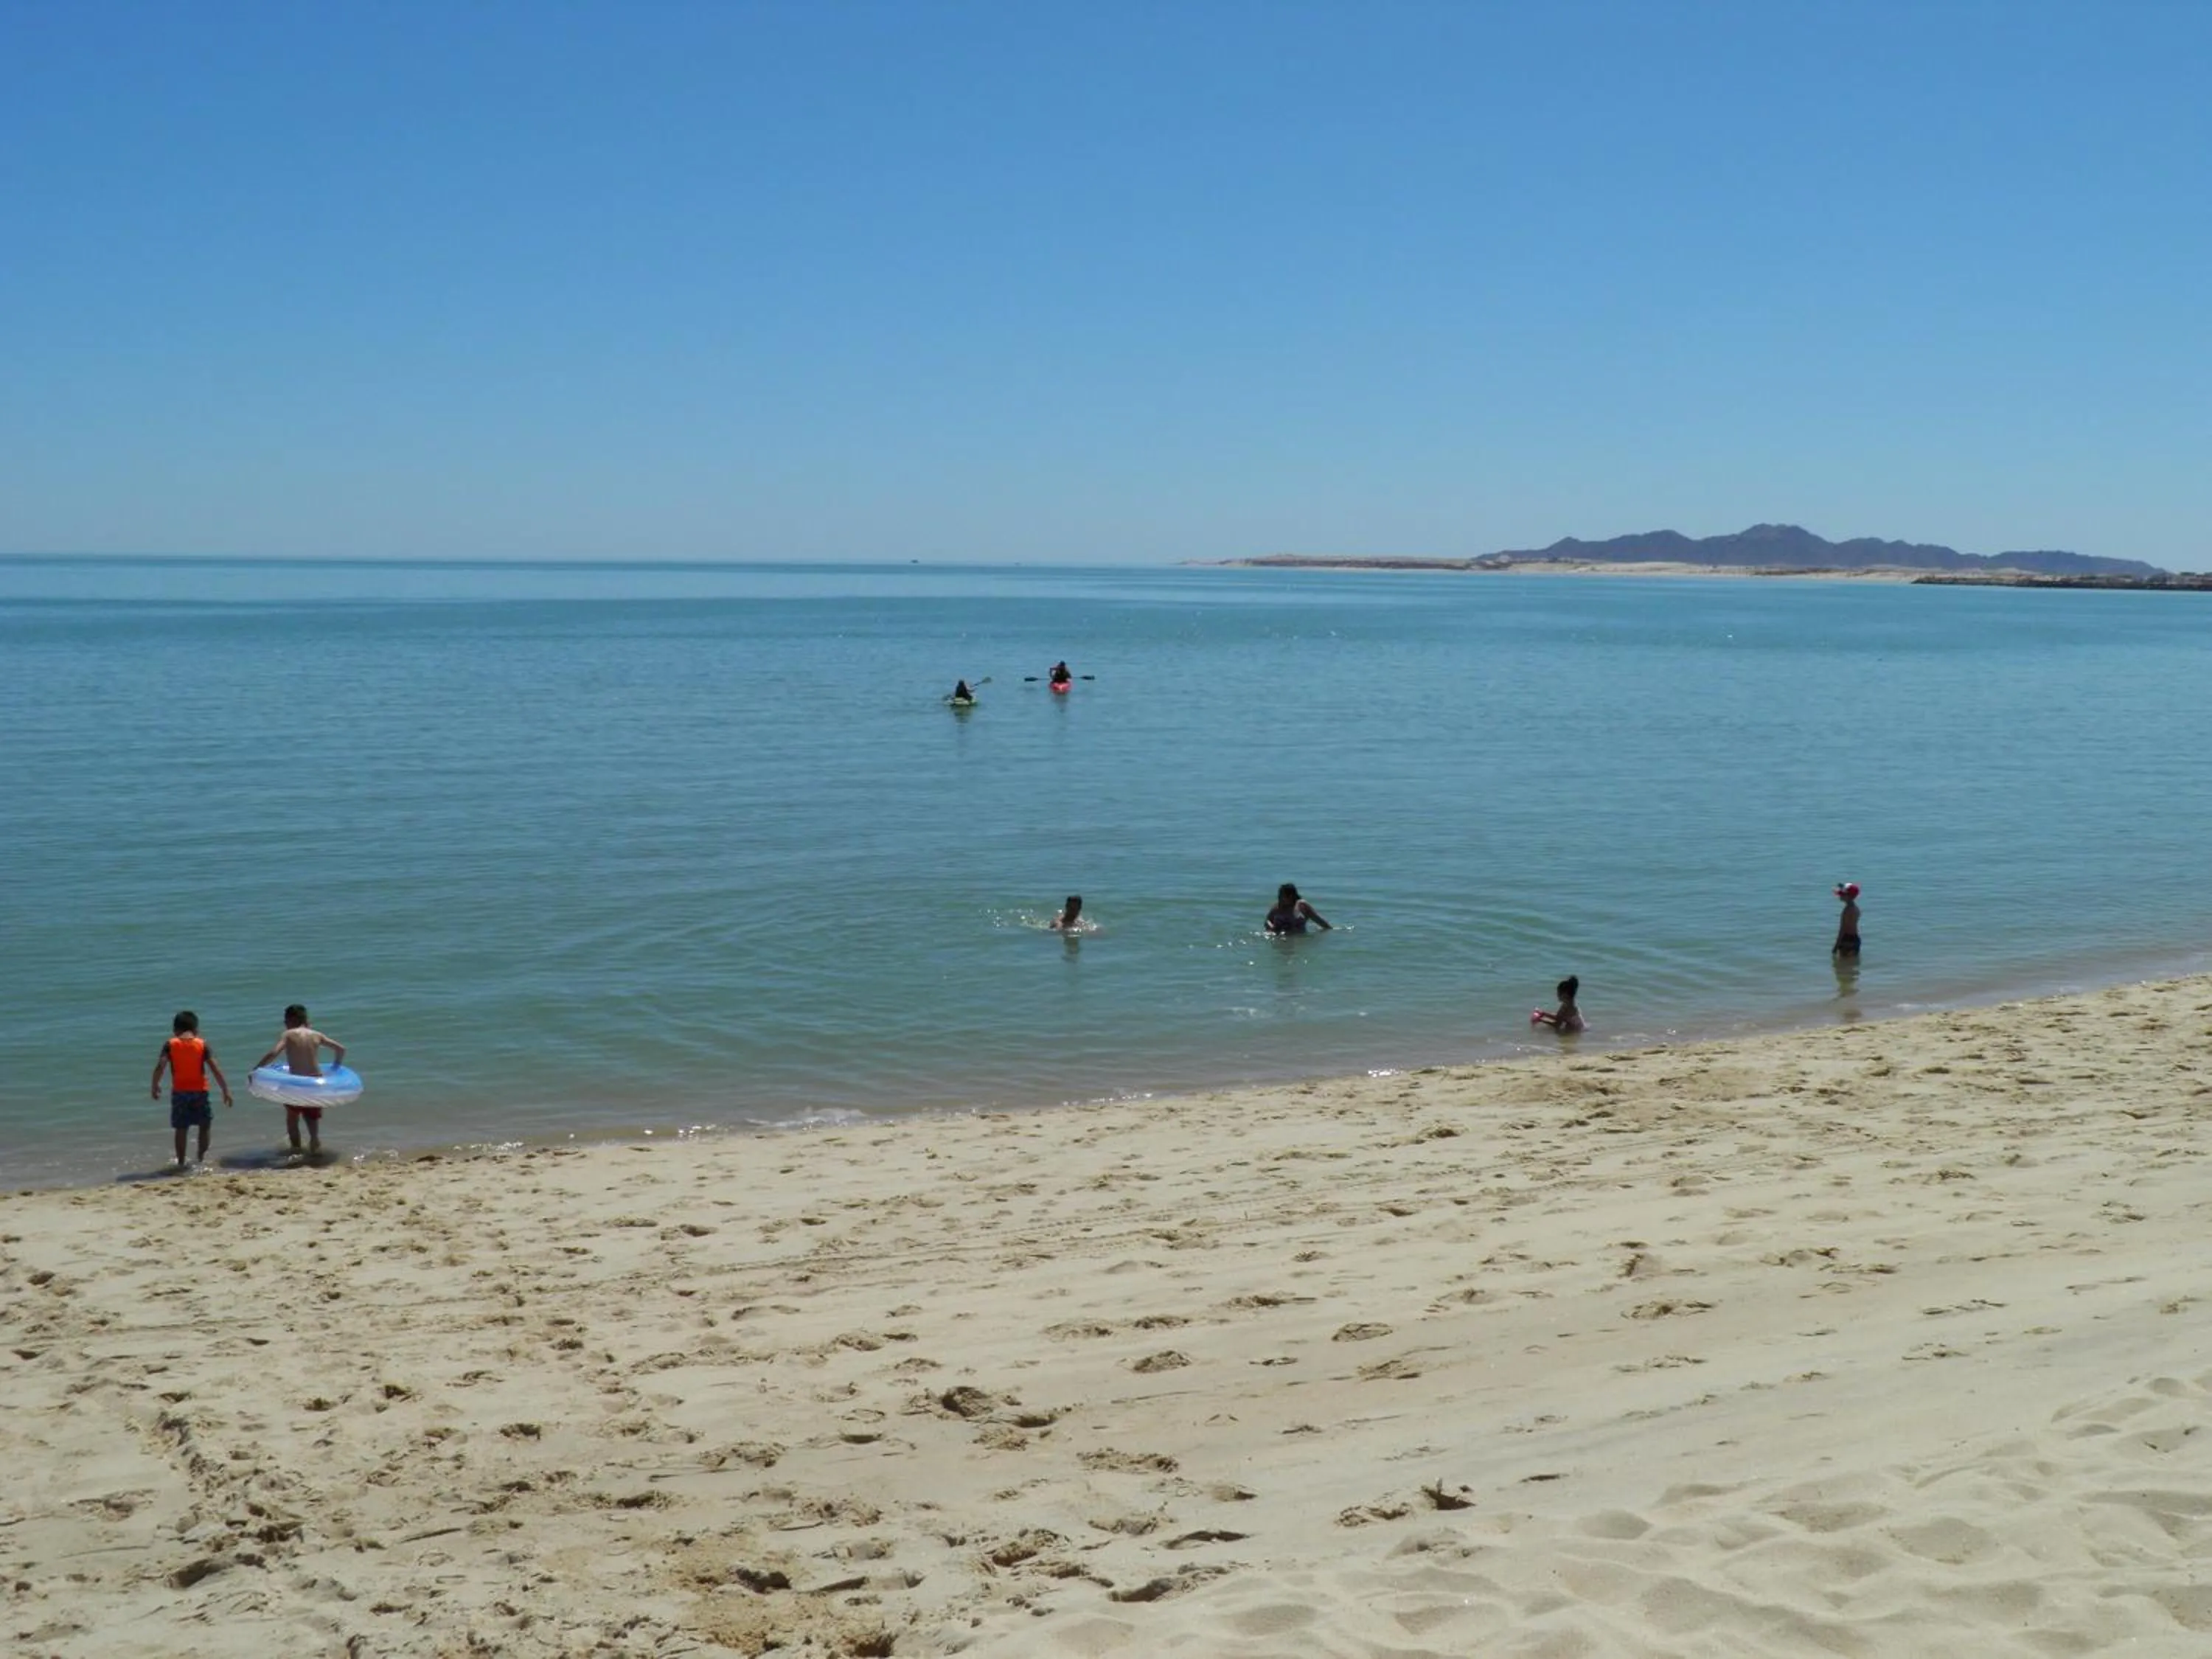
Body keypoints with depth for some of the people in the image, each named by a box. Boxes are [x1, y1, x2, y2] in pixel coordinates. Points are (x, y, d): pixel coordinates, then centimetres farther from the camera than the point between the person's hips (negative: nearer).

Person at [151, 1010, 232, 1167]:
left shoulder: (170, 1045, -3)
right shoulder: (202, 1044, -4)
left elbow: (160, 1067, -13)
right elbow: (215, 1069, -8)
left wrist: (155, 1086, 1)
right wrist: (226, 1090, -5)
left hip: (179, 1091, 0)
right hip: (199, 1090, 0)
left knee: (181, 1128, 10)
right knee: (204, 1126, 15)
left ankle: (181, 1162, 13)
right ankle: (202, 1158, 11)